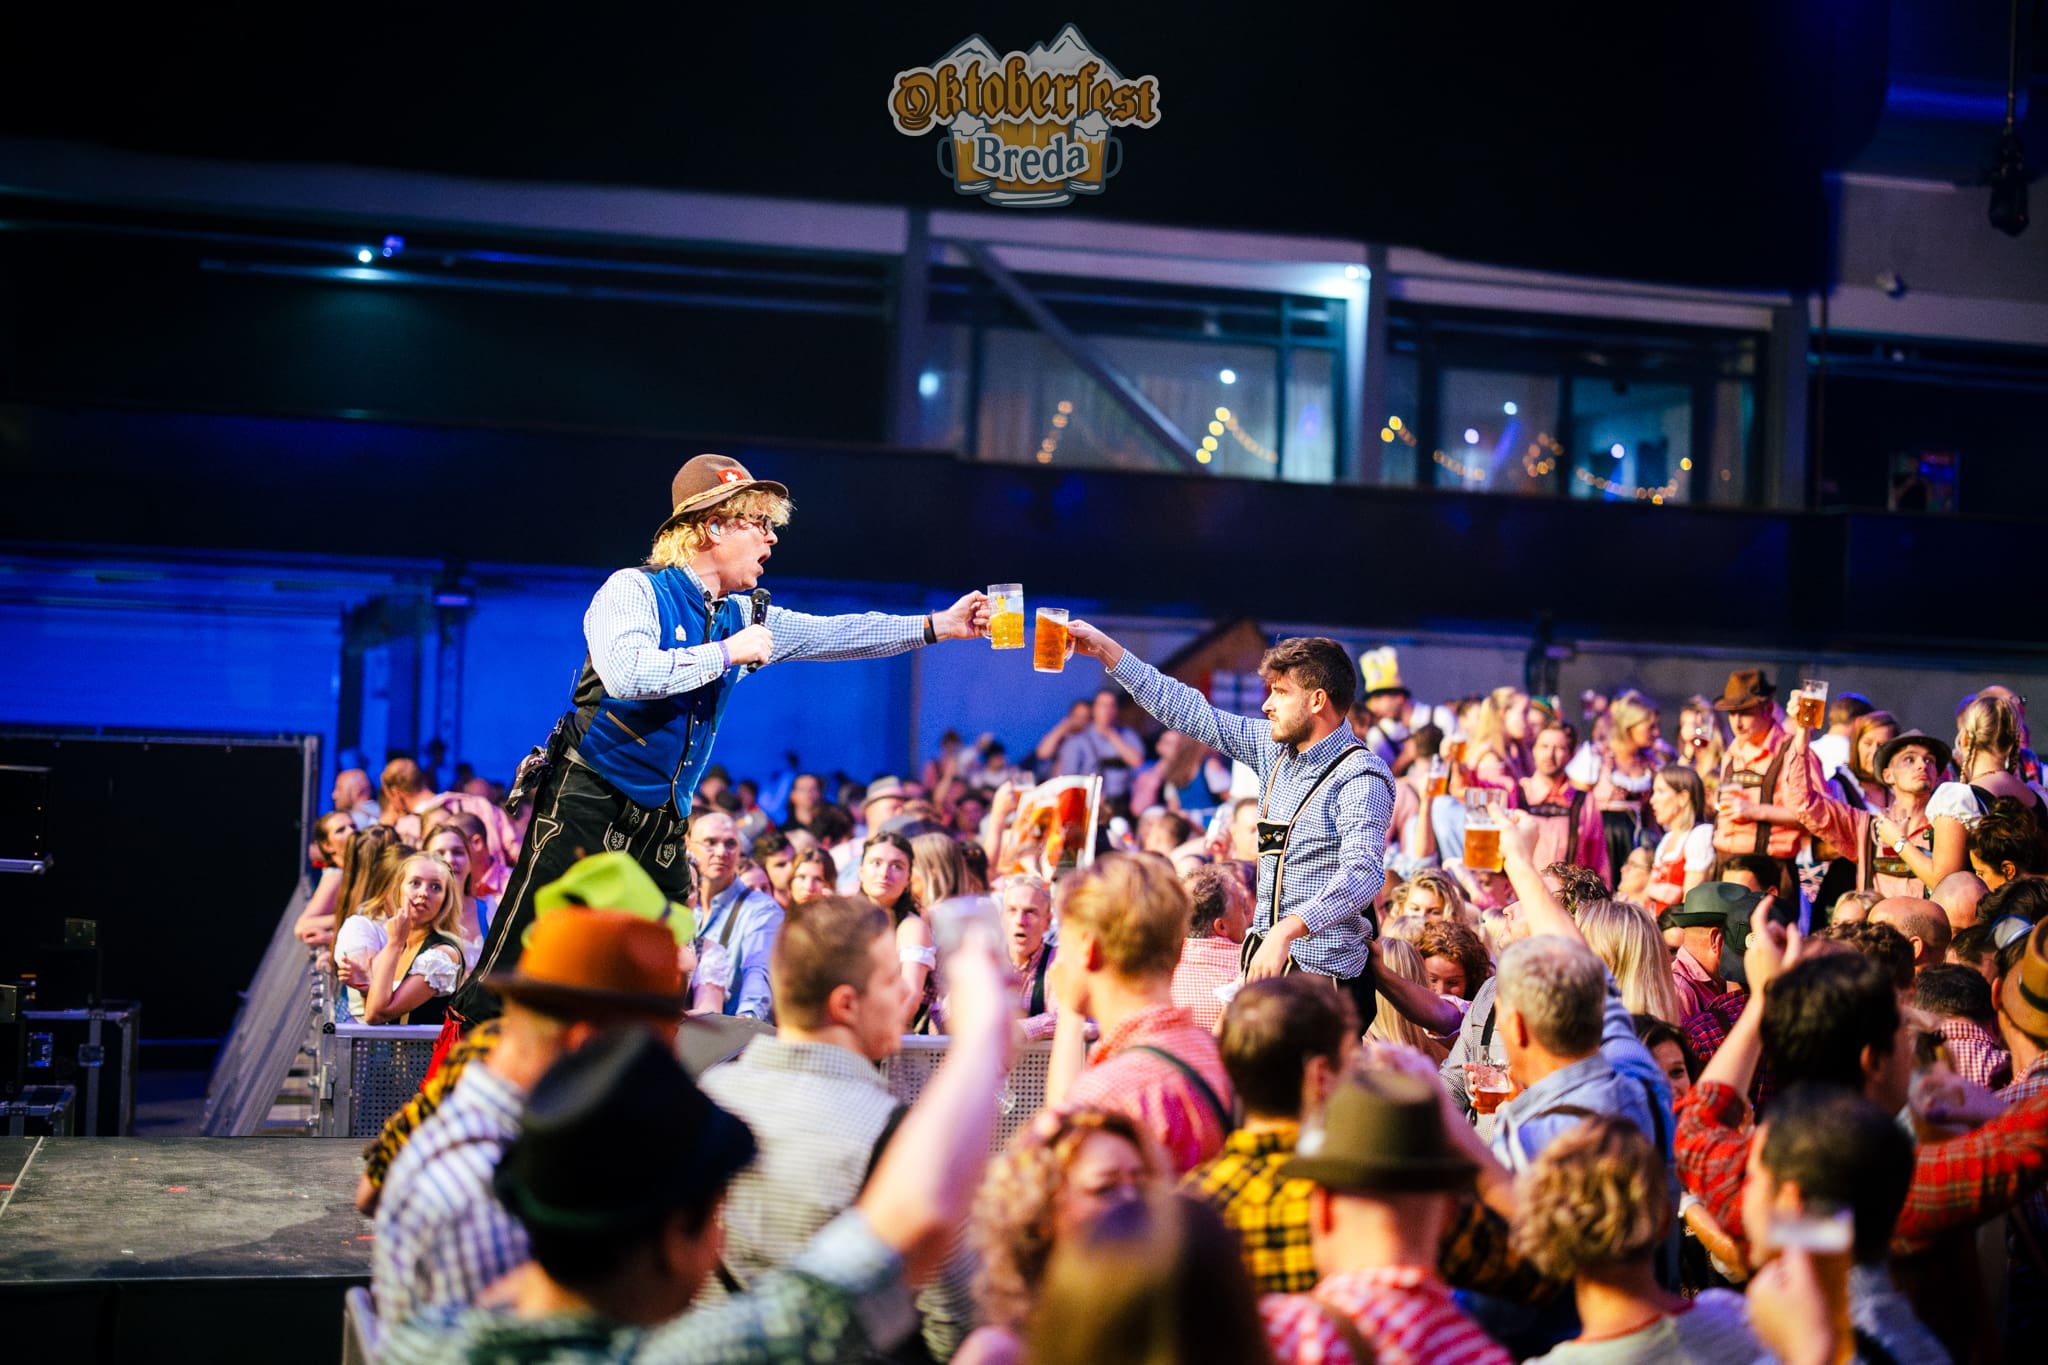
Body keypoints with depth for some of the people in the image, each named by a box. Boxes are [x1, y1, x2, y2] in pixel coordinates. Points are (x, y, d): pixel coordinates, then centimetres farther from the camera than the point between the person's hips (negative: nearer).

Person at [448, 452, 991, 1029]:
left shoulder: (744, 617, 12)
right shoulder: (634, 590, -9)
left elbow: (835, 634, 14)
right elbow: (625, 673, -26)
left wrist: (938, 626, 8)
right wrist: (726, 653, -18)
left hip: (661, 827, 7)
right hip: (588, 806, -7)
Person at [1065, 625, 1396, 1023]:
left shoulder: (1360, 778, -15)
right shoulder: (1275, 748, 10)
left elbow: (1363, 872, -29)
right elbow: (1192, 713, 16)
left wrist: (1287, 930, -40)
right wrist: (1105, 650, 15)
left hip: (1323, 975, -8)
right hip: (1265, 960, 8)